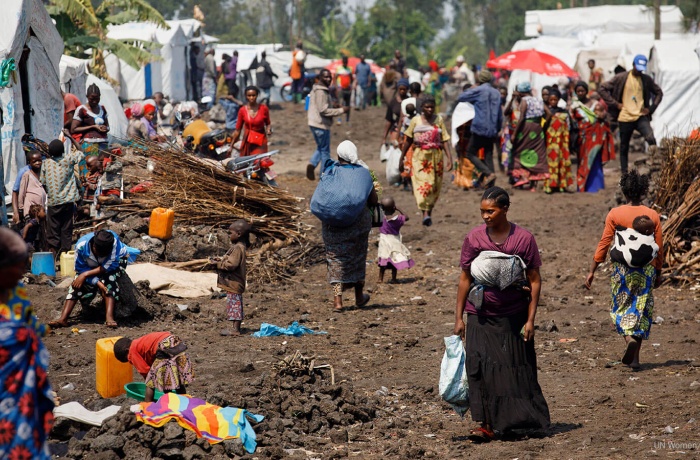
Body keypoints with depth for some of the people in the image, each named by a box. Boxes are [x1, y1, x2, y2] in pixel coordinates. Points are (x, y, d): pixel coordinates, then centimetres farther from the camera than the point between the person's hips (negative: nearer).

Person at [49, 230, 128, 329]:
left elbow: (109, 267, -35)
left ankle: (109, 317, -41)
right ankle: (63, 319, -24)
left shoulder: (114, 242, -40)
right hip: (91, 266, 2)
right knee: (77, 284, -19)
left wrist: (85, 275, -37)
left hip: (116, 261, -2)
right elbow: (81, 269, -24)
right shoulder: (81, 246, -35)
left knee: (110, 278, -33)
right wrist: (97, 283, -36)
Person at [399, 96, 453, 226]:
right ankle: (425, 213, -25)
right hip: (420, 156, -2)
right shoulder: (416, 120, 4)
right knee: (422, 182, -16)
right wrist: (402, 158, 10)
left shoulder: (439, 120, 6)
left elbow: (445, 140, 2)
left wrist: (449, 157, -8)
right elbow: (408, 141, 10)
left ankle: (429, 211, 16)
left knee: (435, 186, 4)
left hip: (436, 156, 2)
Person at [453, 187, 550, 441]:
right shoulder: (474, 238, -2)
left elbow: (535, 280, -2)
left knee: (515, 368, 4)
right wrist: (458, 317, 3)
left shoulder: (524, 238, -5)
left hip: (514, 316, -1)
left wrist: (530, 319, -6)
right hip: (481, 316, 1)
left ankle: (513, 421, 18)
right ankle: (487, 424, -10)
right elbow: (465, 278, 4)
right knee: (481, 365, -10)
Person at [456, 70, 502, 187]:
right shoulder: (497, 93, 12)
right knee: (489, 156, 9)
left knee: (471, 153, 4)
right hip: (492, 131, 6)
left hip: (480, 129, -6)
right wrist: (498, 130, 26)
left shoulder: (478, 91, -6)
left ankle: (488, 173, -15)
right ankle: (491, 185, 4)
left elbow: (460, 98, 4)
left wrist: (470, 89, 20)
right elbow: (500, 116, 17)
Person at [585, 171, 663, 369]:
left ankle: (630, 339, -17)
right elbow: (659, 248, 3)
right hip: (646, 269, 1)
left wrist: (592, 270, 0)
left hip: (621, 268, -1)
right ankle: (634, 357, 8)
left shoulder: (615, 214, -5)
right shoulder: (653, 216, 0)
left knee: (621, 308, 11)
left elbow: (604, 243, -5)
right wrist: (658, 273, 16)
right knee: (641, 309, 9)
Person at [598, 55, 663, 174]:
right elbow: (602, 89, -2)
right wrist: (615, 104, -7)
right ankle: (624, 173, 17)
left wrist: (651, 108, 5)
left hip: (642, 116, 1)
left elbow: (659, 93, 19)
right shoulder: (621, 78, -2)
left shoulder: (647, 80, 6)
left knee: (651, 139, -25)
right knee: (624, 147, 7)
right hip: (625, 118, 0)